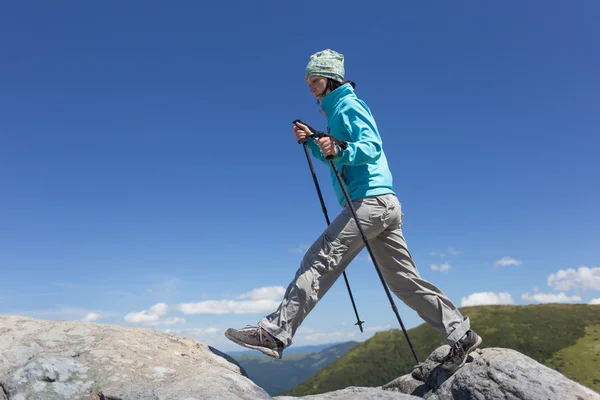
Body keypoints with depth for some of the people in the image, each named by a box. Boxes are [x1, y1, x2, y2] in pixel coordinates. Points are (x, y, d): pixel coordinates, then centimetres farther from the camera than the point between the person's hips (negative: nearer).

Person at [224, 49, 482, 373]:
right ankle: (461, 334, 17)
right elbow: (335, 161, 29)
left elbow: (372, 147, -14)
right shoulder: (336, 110, 27)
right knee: (404, 281, 11)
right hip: (384, 205, 10)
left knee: (318, 262, -14)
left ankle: (274, 332, -13)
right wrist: (311, 142, 14)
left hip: (370, 201, -10)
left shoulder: (349, 105, -1)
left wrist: (339, 150, -30)